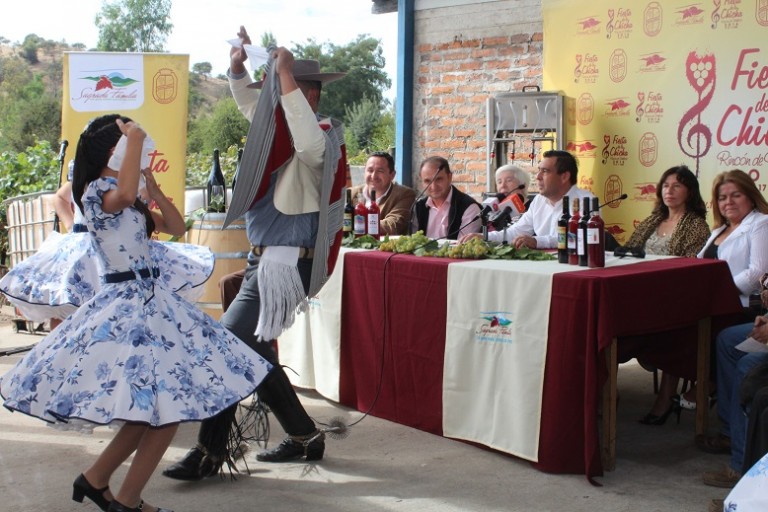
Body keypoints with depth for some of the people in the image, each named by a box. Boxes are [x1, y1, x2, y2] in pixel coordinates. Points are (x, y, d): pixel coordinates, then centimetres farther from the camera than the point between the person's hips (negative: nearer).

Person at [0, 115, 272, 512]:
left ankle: (95, 479, 25)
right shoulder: (96, 191, -12)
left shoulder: (131, 200, 16)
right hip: (127, 305, -10)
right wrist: (135, 140, -26)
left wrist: (152, 187, 6)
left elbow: (176, 227, 16)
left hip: (149, 300, 10)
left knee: (157, 409, 12)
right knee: (165, 407, -10)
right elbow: (123, 196, -37)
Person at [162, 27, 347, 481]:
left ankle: (210, 452, -5)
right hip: (264, 259, 10)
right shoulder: (284, 127, 12)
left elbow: (310, 147, -37)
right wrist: (239, 65, 7)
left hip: (286, 264, -10)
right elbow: (250, 100, 27)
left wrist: (286, 79, -32)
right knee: (252, 348, 16)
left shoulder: (324, 137, -12)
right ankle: (304, 436, 26)